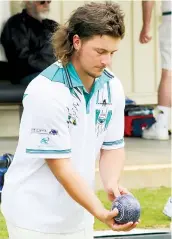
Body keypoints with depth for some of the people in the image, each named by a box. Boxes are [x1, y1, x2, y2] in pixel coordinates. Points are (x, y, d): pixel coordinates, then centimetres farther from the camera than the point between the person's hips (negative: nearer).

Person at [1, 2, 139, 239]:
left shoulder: (112, 86, -1)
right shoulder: (47, 91, -20)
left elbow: (113, 146, 8)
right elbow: (59, 164, -21)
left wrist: (112, 182, -13)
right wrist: (101, 213, -28)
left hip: (79, 217, 6)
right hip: (35, 219, -6)